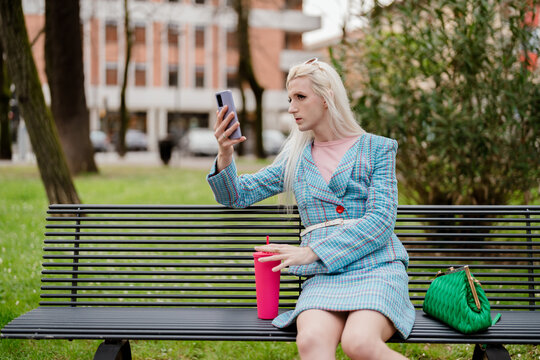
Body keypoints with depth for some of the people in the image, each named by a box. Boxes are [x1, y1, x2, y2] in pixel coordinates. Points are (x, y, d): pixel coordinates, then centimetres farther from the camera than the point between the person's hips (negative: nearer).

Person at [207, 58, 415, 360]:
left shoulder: (377, 149, 9)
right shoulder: (295, 159, 20)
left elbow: (381, 221, -3)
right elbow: (238, 196, 22)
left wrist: (310, 252, -11)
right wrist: (225, 154, 0)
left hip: (376, 266, -2)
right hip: (323, 275, 2)